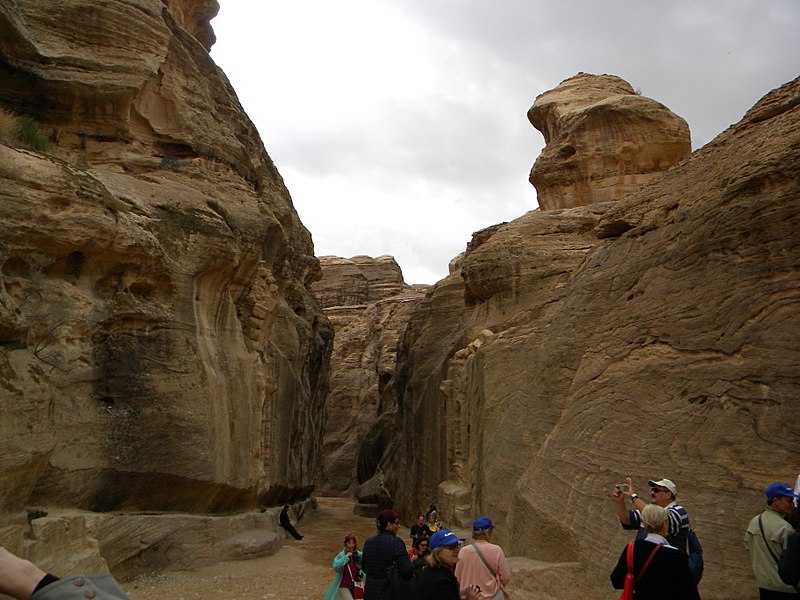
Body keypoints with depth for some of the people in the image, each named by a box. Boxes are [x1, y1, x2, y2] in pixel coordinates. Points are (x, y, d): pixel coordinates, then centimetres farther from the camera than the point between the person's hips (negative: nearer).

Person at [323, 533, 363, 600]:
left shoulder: (359, 555, -6)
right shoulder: (341, 555, -16)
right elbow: (335, 567, -31)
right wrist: (346, 557, -31)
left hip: (354, 586, 5)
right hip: (344, 586, -5)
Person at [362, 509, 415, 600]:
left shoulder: (368, 542, 3)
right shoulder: (396, 542, -16)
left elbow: (364, 568, 11)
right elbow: (407, 570, -20)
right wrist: (412, 562, 0)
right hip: (391, 592, -5)